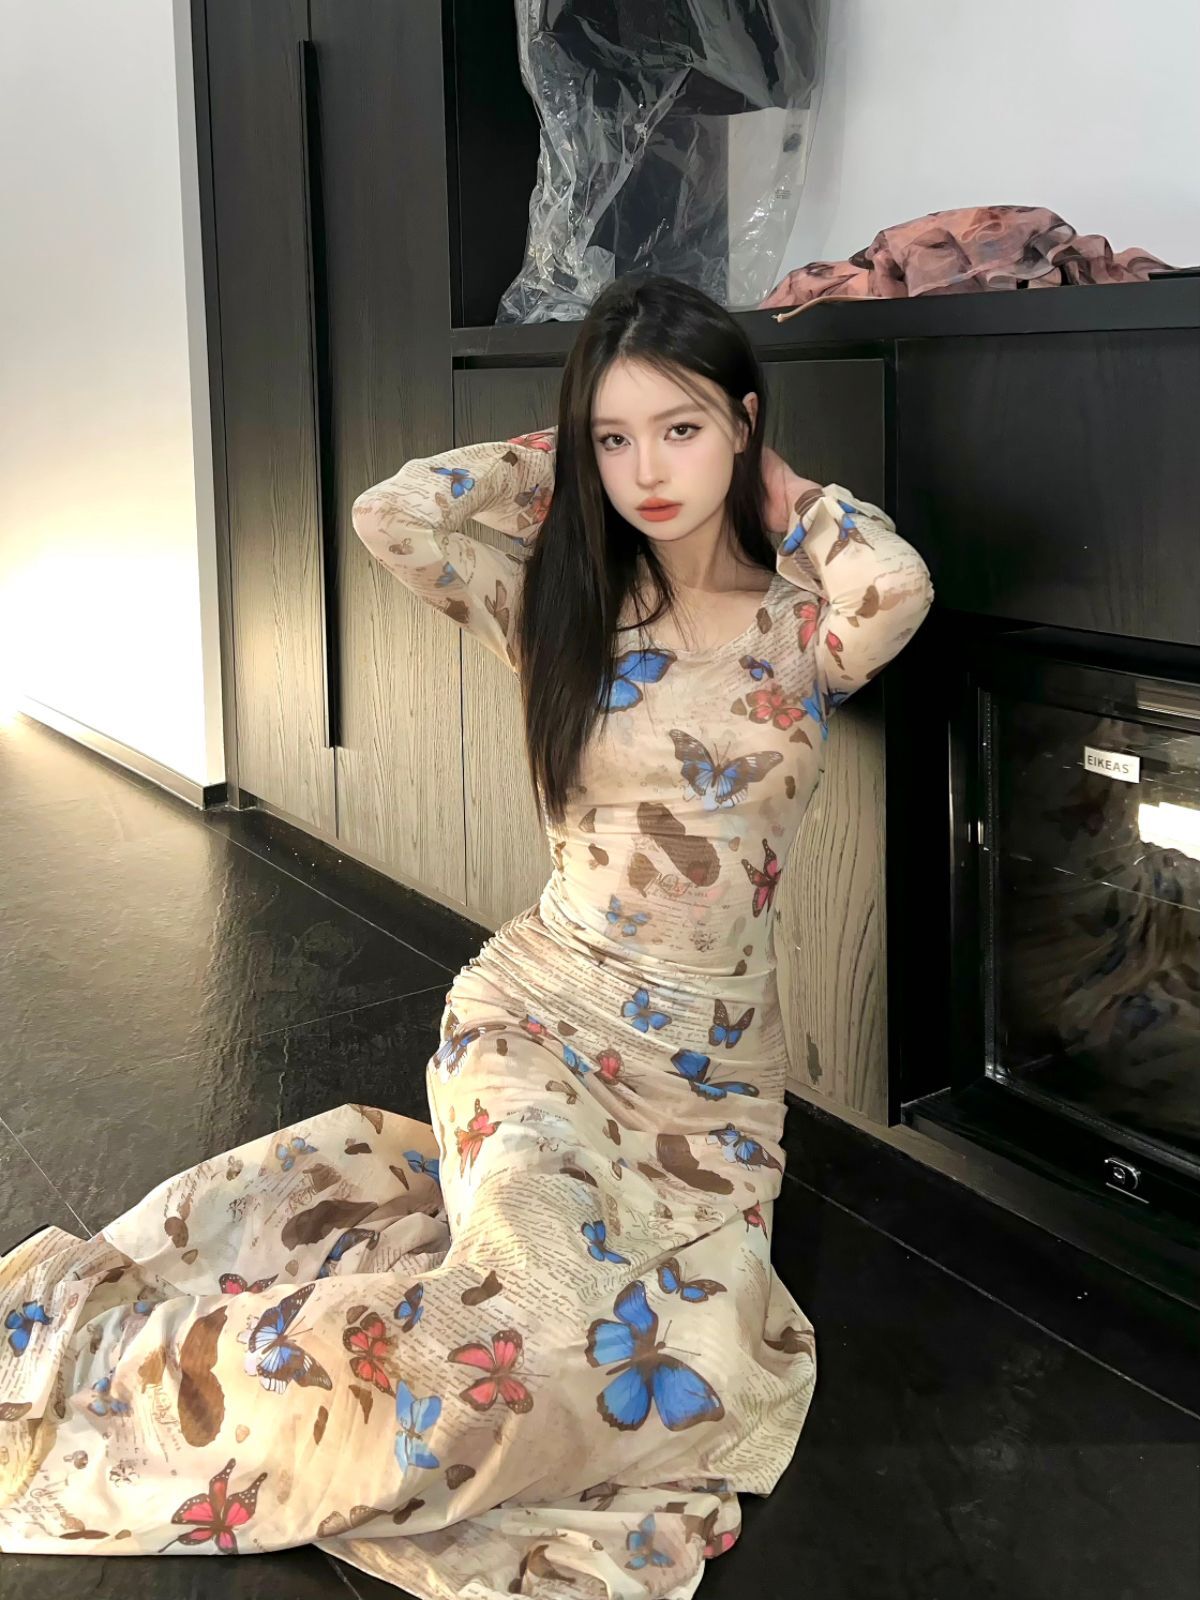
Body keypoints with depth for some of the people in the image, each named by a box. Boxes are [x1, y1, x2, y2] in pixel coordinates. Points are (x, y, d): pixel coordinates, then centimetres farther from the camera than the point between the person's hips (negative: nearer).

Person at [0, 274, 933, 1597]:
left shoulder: (804, 628, -2)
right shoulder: (564, 607, 2)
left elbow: (895, 587, -27)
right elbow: (387, 515, -13)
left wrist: (791, 495, -7)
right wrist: (554, 458, -1)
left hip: (716, 1065, 2)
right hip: (542, 1013, -1)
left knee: (710, 1341, -21)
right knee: (540, 1303, -28)